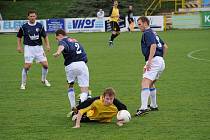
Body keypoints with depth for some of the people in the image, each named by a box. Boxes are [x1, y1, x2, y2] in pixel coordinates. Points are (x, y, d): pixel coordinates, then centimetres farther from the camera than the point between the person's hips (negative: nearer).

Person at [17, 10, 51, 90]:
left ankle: (44, 80, 25)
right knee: (27, 66, -10)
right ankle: (23, 83, 5)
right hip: (28, 47, -2)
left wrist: (47, 45, 1)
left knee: (45, 64, 0)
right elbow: (19, 36, 9)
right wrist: (19, 46, 1)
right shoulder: (24, 27, -4)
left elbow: (45, 36, 10)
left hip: (39, 47, 3)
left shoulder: (40, 26, 1)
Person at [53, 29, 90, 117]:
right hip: (82, 64, 3)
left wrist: (58, 52, -38)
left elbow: (62, 46, -18)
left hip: (71, 65, -3)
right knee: (84, 91, 1)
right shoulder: (75, 41, 29)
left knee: (70, 86, 23)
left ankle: (73, 108, 17)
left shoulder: (63, 41, 7)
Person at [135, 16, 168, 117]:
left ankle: (144, 108, -32)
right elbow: (165, 46, 27)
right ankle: (153, 106, 34)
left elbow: (153, 46, -22)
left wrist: (149, 61, -26)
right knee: (150, 84, 25)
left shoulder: (147, 33, -7)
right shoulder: (154, 33, 23)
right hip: (161, 62, 10)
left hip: (154, 61, -10)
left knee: (145, 83, -19)